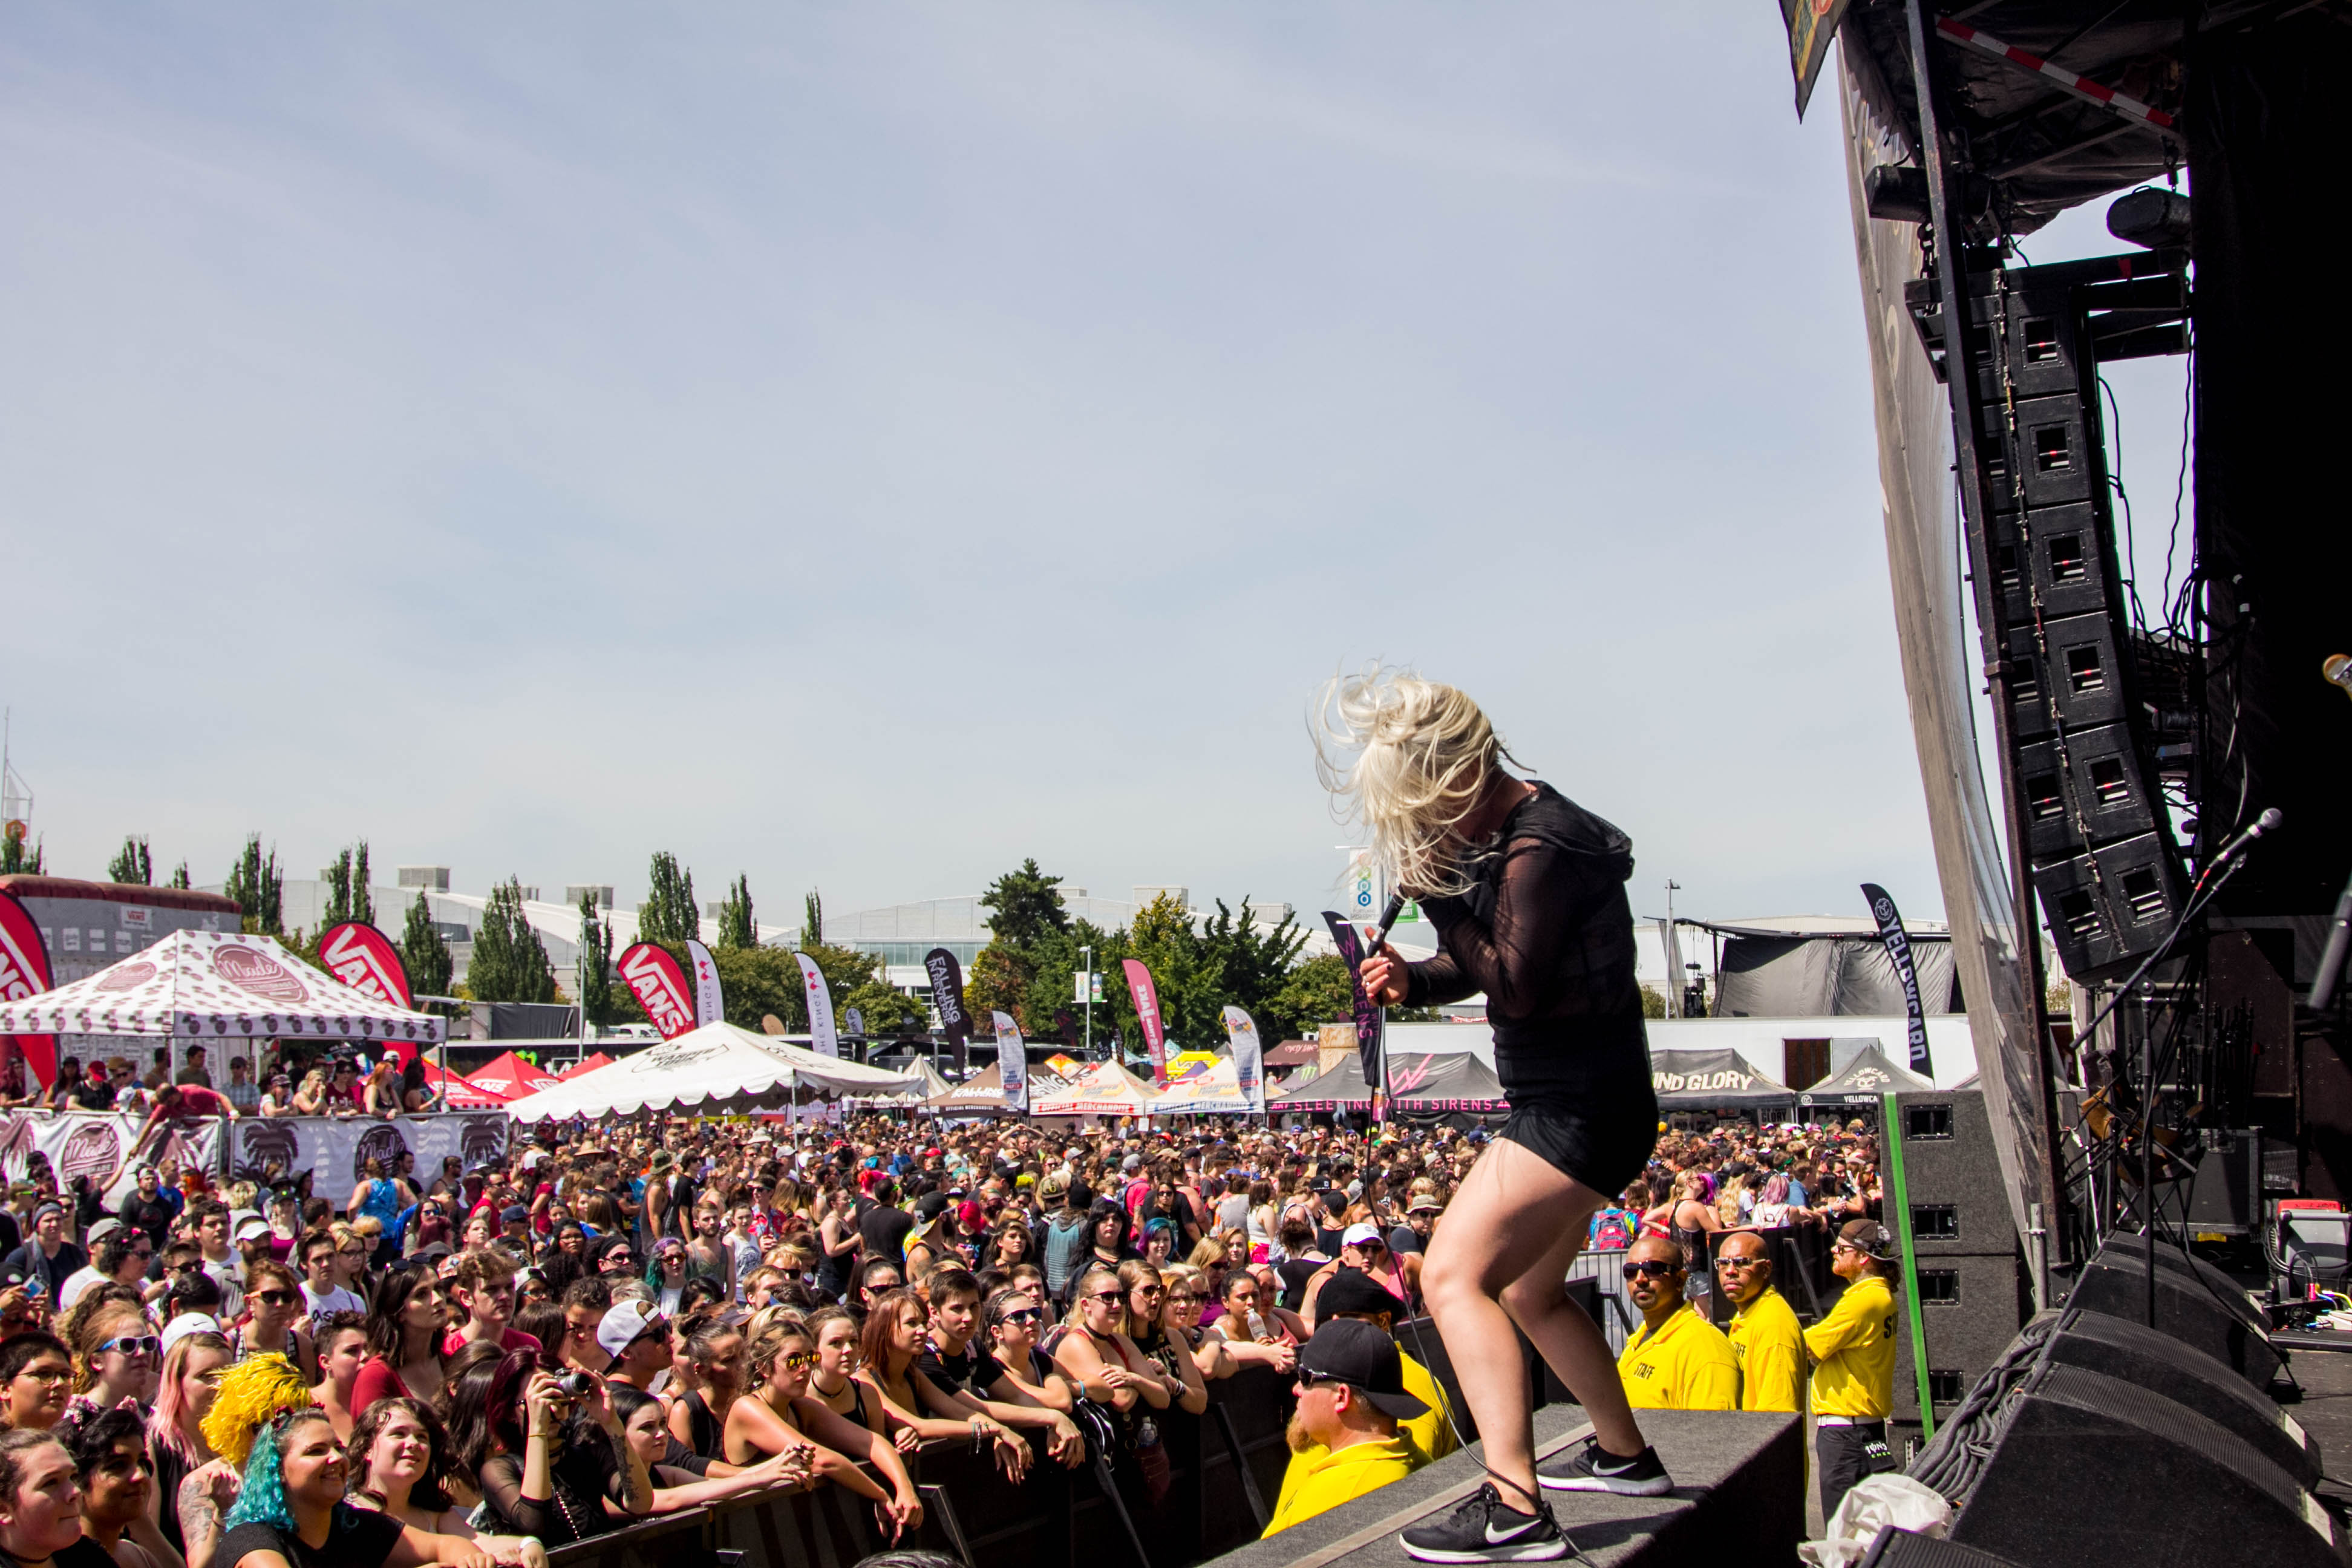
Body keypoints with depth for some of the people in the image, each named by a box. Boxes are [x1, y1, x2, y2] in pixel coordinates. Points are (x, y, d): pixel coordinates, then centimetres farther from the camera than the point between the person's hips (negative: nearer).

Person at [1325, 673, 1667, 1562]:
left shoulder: (1538, 851, -22)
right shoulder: (1509, 833, 10)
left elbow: (1517, 989, -25)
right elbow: (1487, 964, 17)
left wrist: (1442, 894, -23)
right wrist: (1411, 980, -2)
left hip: (1578, 1111, -11)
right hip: (1570, 1106, 11)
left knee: (1455, 1274, -19)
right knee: (1529, 1294, 24)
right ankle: (1624, 1456, 40)